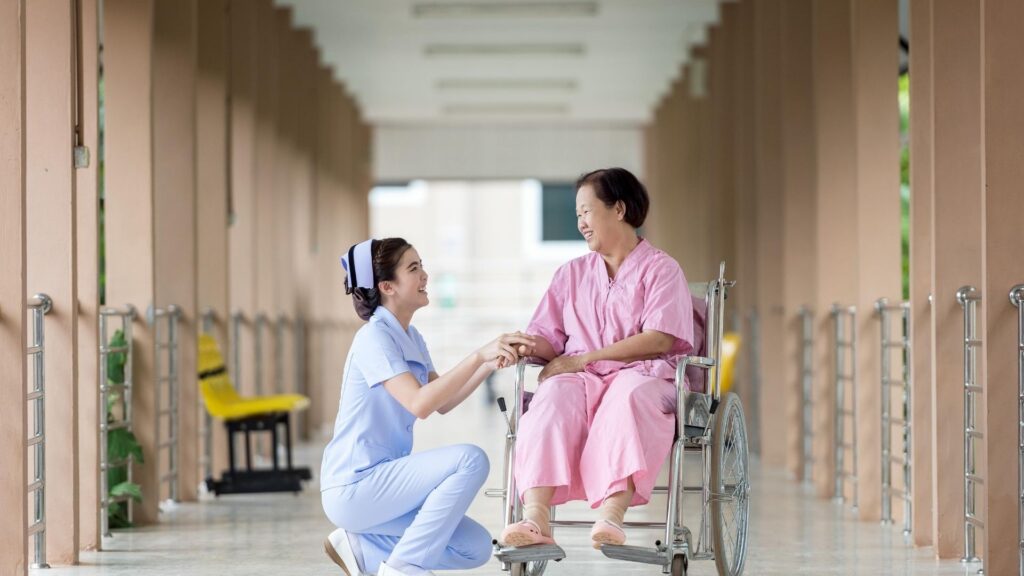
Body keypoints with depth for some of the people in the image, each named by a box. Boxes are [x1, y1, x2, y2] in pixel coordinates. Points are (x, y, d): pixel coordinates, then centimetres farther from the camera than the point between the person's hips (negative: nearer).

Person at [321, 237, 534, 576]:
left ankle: (360, 548, 10)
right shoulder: (374, 337, -15)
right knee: (471, 460, -23)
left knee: (477, 548, 2)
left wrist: (490, 364, -3)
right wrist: (478, 356, -30)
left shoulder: (410, 337, 13)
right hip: (353, 488, -9)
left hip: (381, 480, 9)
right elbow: (419, 404, -27)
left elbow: (443, 403, 11)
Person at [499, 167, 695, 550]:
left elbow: (659, 340, -6)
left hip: (642, 376, -3)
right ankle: (535, 518, -52)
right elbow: (548, 337, 16)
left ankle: (611, 514, -58)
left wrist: (585, 359, -12)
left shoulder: (661, 269, 9)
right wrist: (527, 347, -10)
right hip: (581, 378, 3)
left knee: (627, 396, -40)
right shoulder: (571, 274, 24)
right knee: (554, 395, -34)